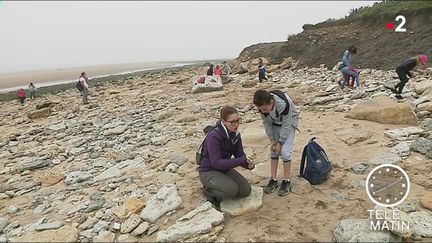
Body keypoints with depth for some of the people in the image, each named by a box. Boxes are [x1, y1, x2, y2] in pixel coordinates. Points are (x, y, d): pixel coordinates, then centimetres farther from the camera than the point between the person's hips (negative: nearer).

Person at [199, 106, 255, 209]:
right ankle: (208, 191, 0)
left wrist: (248, 164, -25)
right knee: (232, 189, -29)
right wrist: (241, 160, -39)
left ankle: (217, 189, 14)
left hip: (225, 169, 7)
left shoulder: (236, 135, -5)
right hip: (209, 172, -7)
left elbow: (240, 155, -2)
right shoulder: (213, 137, -27)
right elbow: (216, 163, -34)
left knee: (246, 190, -6)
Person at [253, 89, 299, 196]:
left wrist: (280, 143, -22)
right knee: (273, 151, 2)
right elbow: (267, 123, -9)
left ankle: (287, 181, 1)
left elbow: (286, 125, -27)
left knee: (285, 151, -13)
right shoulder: (262, 106, -24)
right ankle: (273, 179, 11)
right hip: (275, 123, 5)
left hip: (289, 123, -5)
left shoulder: (284, 104, -39)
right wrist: (272, 140, -10)